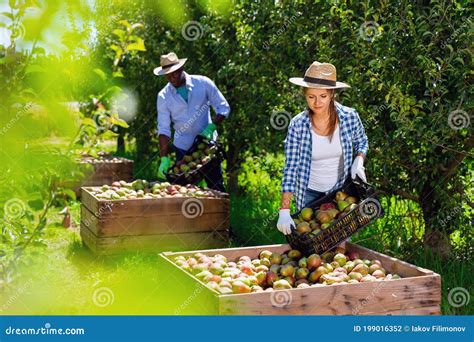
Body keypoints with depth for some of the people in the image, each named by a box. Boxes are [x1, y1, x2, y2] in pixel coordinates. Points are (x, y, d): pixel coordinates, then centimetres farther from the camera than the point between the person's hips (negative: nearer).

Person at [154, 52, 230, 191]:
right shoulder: (163, 96, -5)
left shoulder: (203, 83, -7)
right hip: (183, 147, 1)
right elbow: (163, 129, -8)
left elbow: (224, 108, -4)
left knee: (216, 187, 3)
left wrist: (211, 128, -19)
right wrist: (164, 158, -18)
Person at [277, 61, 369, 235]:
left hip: (341, 189, 1)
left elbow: (362, 142, 7)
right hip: (310, 193, -1)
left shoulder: (349, 117, -14)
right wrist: (284, 210, -26)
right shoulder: (297, 125, -18)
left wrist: (359, 160, -14)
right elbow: (290, 169, -19)